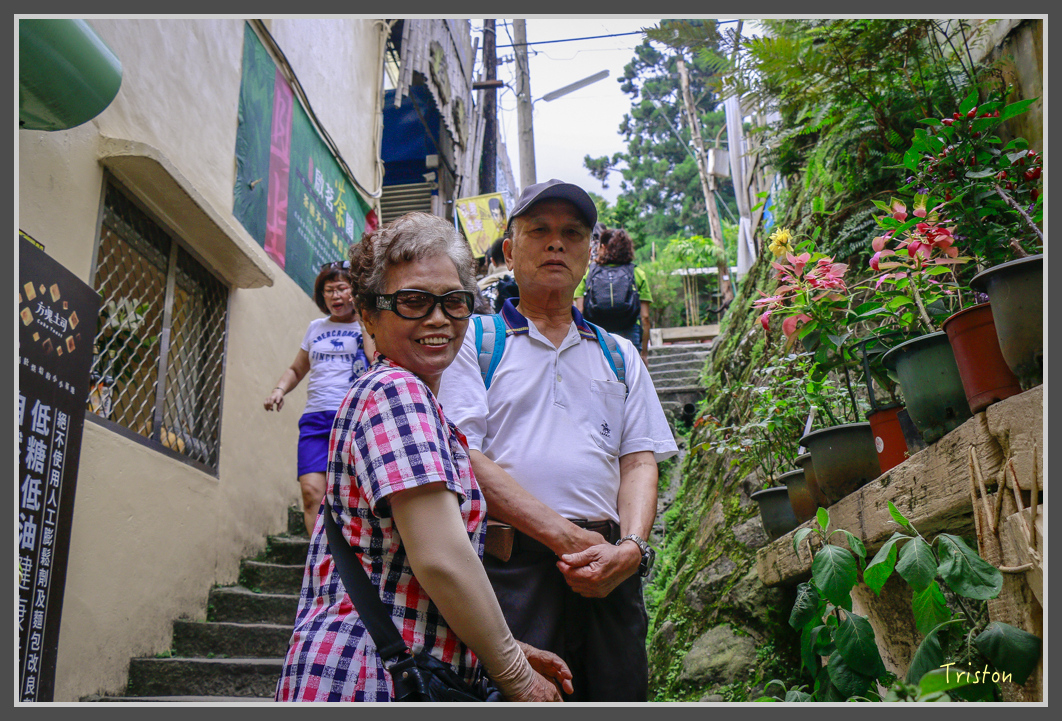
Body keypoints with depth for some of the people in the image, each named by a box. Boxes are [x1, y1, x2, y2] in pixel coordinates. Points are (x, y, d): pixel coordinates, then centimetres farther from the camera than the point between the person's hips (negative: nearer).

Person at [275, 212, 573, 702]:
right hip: (369, 680, -10)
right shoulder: (396, 391, -13)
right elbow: (441, 559, -22)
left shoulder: (413, 399, 17)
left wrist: (506, 651, 11)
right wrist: (515, 677, -11)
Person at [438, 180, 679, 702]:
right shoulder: (472, 342, 8)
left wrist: (630, 548, -7)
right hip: (509, 568, -3)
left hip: (610, 572, 4)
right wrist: (569, 538, -12)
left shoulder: (620, 355, 20)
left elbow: (640, 462, 13)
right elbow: (463, 460, -5)